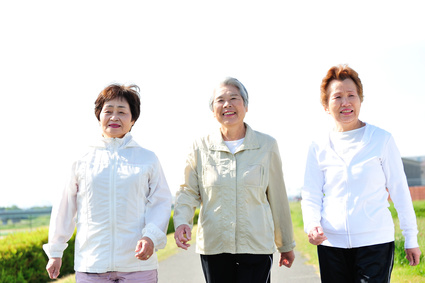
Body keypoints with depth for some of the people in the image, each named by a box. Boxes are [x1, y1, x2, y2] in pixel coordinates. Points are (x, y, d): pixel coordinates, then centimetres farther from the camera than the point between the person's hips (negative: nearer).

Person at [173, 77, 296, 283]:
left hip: (256, 246, -1)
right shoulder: (201, 148, 3)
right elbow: (188, 192, 7)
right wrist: (182, 221, -14)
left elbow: (277, 199, 7)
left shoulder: (267, 146, 3)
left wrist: (286, 245, 13)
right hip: (213, 246, 1)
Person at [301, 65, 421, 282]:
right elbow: (311, 194, 7)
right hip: (331, 242, 2)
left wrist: (411, 238, 7)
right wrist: (311, 225, -13)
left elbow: (399, 190, 5)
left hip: (376, 241, -2)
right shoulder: (319, 148, 6)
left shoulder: (382, 140, 1)